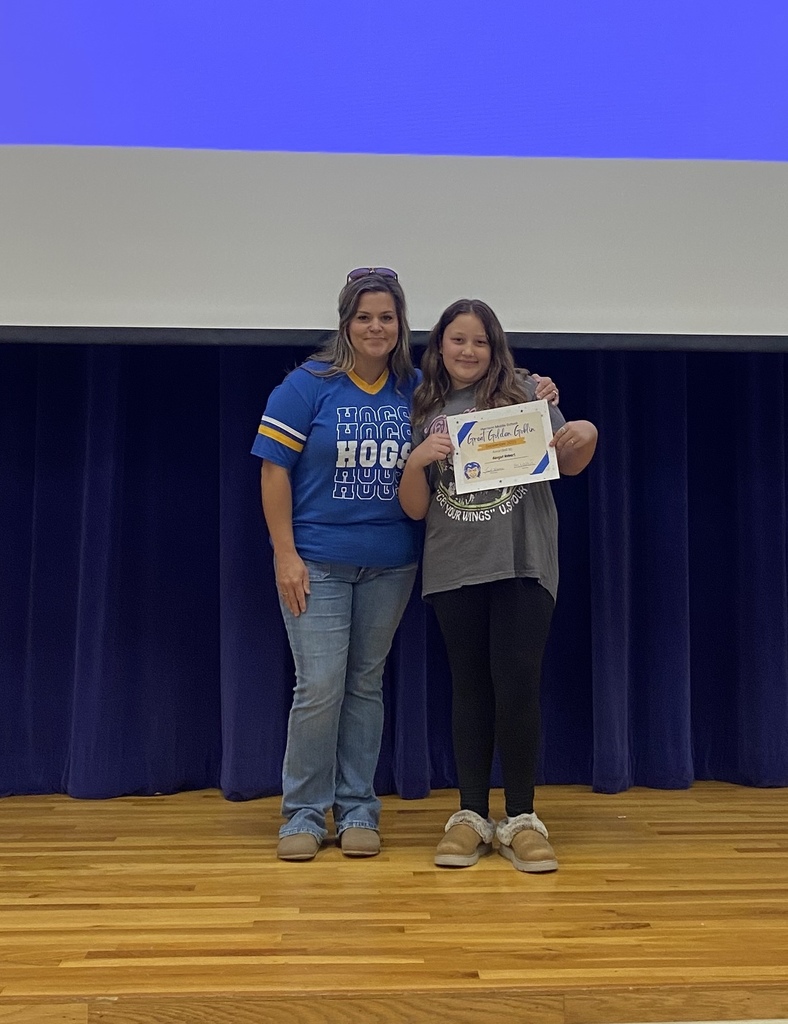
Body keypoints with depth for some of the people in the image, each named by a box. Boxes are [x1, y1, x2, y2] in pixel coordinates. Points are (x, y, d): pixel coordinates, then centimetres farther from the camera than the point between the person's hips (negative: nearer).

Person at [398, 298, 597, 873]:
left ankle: (522, 819, 12)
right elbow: (415, 509, 6)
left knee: (518, 686, -3)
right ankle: (471, 816, 20)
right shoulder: (425, 412, 9)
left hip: (523, 562, -2)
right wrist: (416, 460, -13)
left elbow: (569, 465, 7)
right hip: (454, 567, 2)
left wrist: (586, 435, -14)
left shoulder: (523, 390, 3)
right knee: (470, 688, 10)